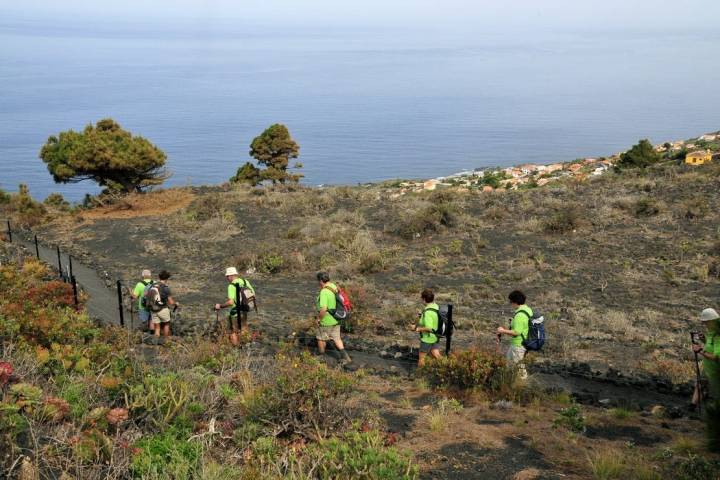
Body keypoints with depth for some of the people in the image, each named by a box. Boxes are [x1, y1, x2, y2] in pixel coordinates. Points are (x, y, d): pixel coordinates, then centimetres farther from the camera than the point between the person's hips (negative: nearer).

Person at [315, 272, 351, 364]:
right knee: (336, 338, 17)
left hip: (326, 321, -8)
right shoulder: (334, 287, 0)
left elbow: (323, 309, -32)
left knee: (321, 338, 15)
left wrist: (319, 318, -16)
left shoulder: (324, 292, -27)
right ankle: (345, 356, 9)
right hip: (336, 319, 8)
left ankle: (321, 356, 33)